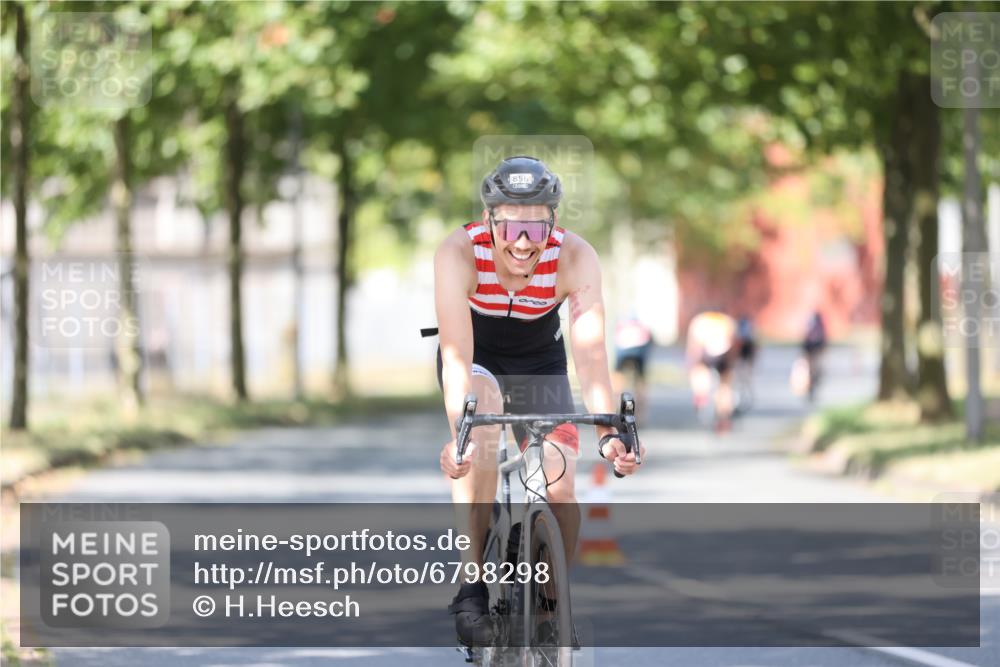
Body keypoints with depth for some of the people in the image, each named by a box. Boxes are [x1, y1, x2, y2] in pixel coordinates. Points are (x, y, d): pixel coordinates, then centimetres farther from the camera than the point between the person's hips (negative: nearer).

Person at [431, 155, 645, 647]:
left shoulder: (576, 258, -29)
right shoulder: (459, 252, -33)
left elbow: (590, 353, -35)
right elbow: (457, 354, -40)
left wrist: (610, 433, -48)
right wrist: (458, 435, -53)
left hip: (539, 363, 1)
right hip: (477, 361, -1)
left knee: (559, 487, -15)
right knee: (482, 417, -35)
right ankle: (472, 587, -30)